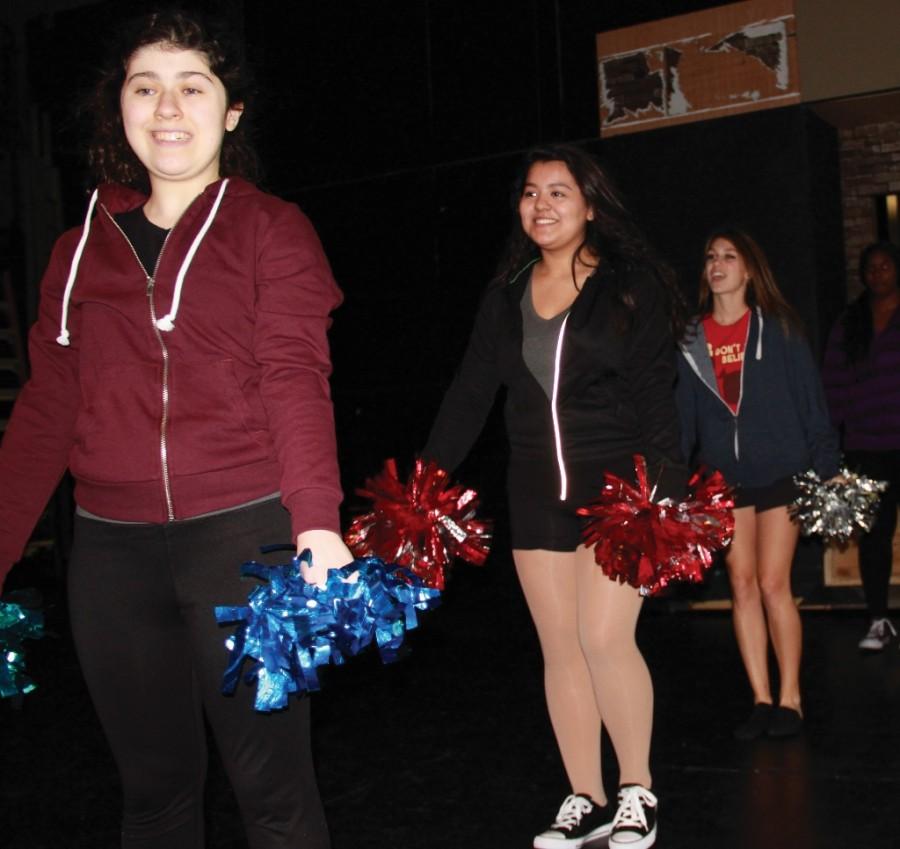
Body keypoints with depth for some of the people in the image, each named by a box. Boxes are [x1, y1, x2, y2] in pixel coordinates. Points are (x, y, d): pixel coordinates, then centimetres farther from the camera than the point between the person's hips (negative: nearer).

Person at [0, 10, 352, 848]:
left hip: (243, 535, -4)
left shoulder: (271, 230, 2)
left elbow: (295, 380, -9)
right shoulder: (80, 249, 13)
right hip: (112, 550, 4)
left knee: (270, 780, 3)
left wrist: (317, 521, -23)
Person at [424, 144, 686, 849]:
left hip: (617, 481, -4)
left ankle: (638, 792, 8)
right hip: (538, 491, 5)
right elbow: (470, 395, 9)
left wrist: (667, 489, -17)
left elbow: (654, 395, -7)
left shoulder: (631, 285, -2)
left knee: (605, 636, -13)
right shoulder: (506, 296, 11)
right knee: (561, 649, 6)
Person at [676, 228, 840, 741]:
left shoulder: (778, 330, -1)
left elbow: (811, 400, -1)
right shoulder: (691, 340, 7)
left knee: (773, 584, -5)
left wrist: (826, 468, -7)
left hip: (779, 472, -3)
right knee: (742, 584, 4)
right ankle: (761, 699, 12)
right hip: (723, 478, 3)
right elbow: (683, 413, 8)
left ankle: (790, 698, 8)